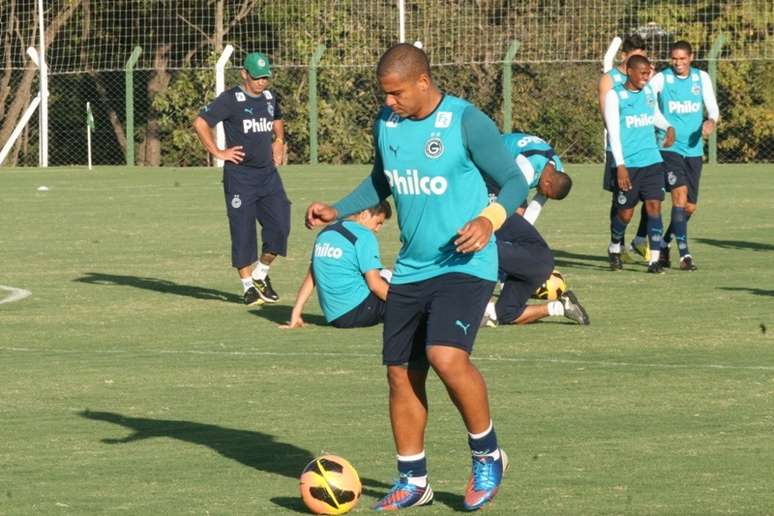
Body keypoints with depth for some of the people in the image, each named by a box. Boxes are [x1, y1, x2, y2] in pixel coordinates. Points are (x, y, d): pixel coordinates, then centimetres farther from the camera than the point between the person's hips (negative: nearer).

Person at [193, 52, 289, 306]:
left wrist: (279, 141, 17)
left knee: (279, 225, -2)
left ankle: (261, 274, 19)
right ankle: (248, 285, 6)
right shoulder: (230, 100, -9)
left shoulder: (270, 99, 11)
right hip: (240, 175, -6)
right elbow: (200, 123, -12)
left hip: (268, 173, 6)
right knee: (243, 231, -3)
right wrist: (218, 152, -12)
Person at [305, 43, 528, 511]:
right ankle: (413, 482, 22)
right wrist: (337, 212, 9)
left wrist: (490, 219, -25)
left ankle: (488, 456, -2)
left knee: (447, 357, -25)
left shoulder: (467, 122, -13)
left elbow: (514, 181, -8)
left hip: (463, 266, -7)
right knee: (401, 374, 7)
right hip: (410, 270, 7)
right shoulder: (386, 123, 6)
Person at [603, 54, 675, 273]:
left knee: (654, 206, -8)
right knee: (625, 212, 2)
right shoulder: (615, 95, -5)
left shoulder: (649, 92, 11)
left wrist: (668, 127, 11)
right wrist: (620, 165, -16)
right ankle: (614, 249, 30)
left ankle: (654, 260, -8)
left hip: (652, 161, 4)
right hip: (628, 163, -4)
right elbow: (613, 132, -10)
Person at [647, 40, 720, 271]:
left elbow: (712, 106, 6)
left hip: (694, 148, 5)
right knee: (680, 195, -21)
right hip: (669, 147, -5)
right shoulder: (661, 79, -4)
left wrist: (711, 121, -16)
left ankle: (664, 243, 32)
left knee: (690, 206, 8)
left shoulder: (702, 78, 7)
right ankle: (684, 254, -21)